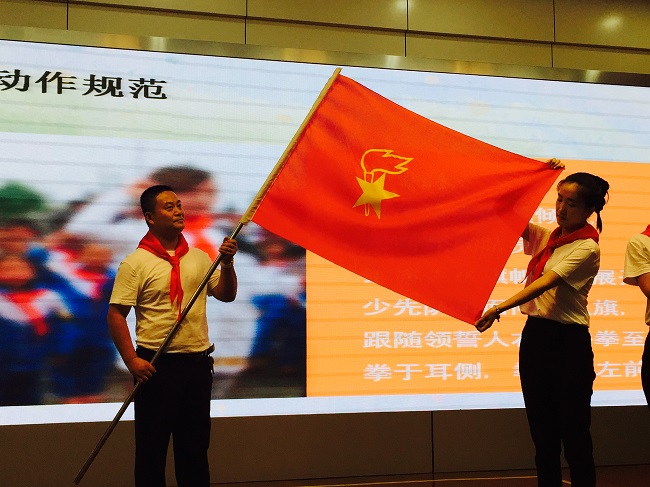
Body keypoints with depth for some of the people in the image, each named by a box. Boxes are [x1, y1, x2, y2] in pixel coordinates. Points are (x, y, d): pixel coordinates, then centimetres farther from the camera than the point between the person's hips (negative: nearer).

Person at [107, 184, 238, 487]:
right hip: (157, 366, -5)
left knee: (195, 445, 14)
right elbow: (115, 314, -10)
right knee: (152, 447, 4)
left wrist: (227, 263, -1)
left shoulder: (199, 257, 10)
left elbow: (226, 294, 16)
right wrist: (131, 360, -18)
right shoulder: (136, 263, -7)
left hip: (199, 363, 5)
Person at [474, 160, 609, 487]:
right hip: (534, 336, 7)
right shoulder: (547, 237, 11)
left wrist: (500, 309, -32)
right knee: (542, 436, 11)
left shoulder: (586, 248, -10)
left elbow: (546, 283, -21)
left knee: (574, 437, -2)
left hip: (568, 342, -7)